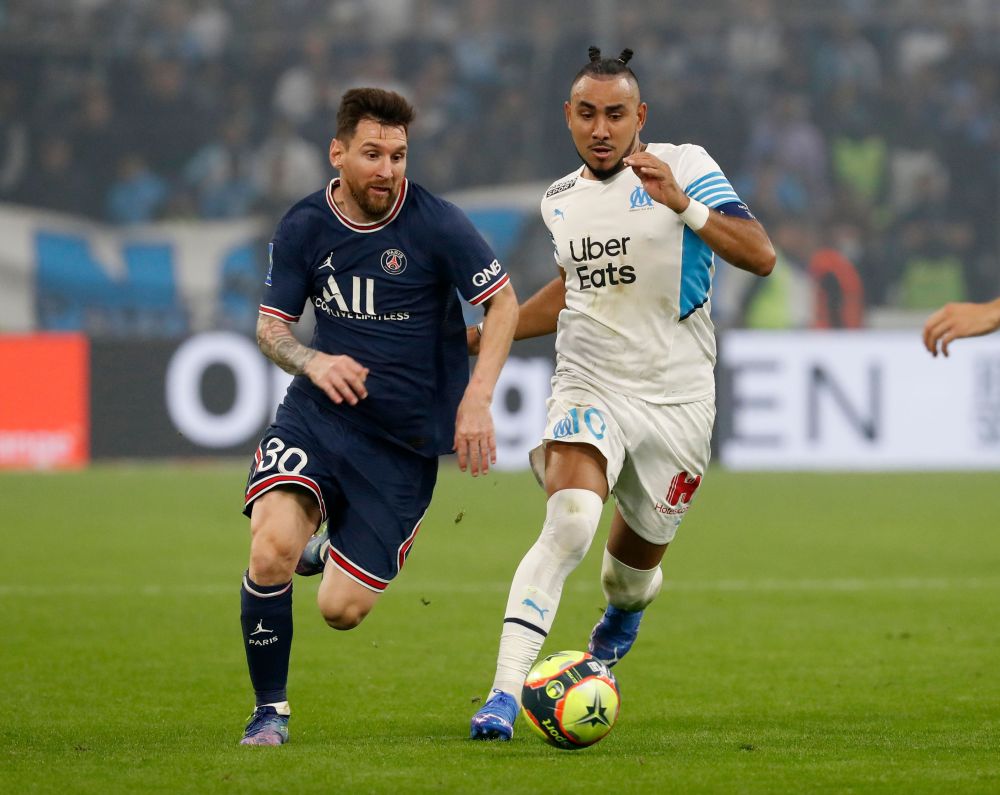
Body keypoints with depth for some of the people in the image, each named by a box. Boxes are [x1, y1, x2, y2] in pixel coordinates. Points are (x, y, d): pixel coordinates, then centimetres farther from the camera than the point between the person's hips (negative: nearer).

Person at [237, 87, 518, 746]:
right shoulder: (304, 227, -1)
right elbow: (271, 326, 6)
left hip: (404, 442, -1)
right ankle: (270, 711, -4)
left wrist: (477, 399, -13)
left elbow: (503, 302, -2)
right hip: (315, 418, 1)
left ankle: (333, 554, 35)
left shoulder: (436, 224, -10)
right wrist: (314, 362, -17)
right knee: (271, 553, -25)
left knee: (342, 611, -4)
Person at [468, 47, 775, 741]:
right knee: (569, 522, -27)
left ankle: (627, 606, 53)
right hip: (590, 389, 1)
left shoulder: (685, 166, -8)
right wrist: (483, 335, 25)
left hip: (676, 403, -1)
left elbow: (760, 256, -19)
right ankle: (505, 695, -29)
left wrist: (680, 203, -31)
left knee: (633, 567, 12)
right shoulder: (560, 201, 8)